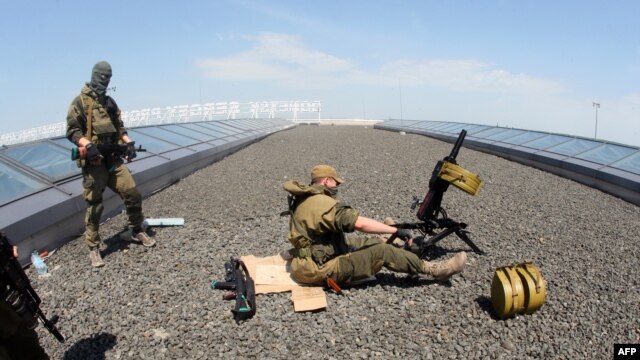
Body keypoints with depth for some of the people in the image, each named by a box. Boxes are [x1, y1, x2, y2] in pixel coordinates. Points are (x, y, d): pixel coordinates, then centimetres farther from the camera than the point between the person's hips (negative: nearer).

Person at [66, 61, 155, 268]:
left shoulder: (110, 102, 17)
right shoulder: (80, 102, -2)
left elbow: (119, 126, 21)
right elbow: (72, 130, -8)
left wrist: (128, 142, 3)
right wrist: (87, 145, -24)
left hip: (113, 158, 5)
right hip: (93, 161, -5)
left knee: (132, 194, -1)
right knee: (94, 205, 0)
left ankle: (138, 232, 19)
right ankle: (93, 248, 13)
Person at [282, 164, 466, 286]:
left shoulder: (302, 199, 6)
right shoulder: (323, 203, -24)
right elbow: (361, 223, -28)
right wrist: (397, 230, -20)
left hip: (311, 259, 10)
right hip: (321, 270, -9)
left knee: (371, 241, 17)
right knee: (382, 251, -11)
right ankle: (432, 269, 0)